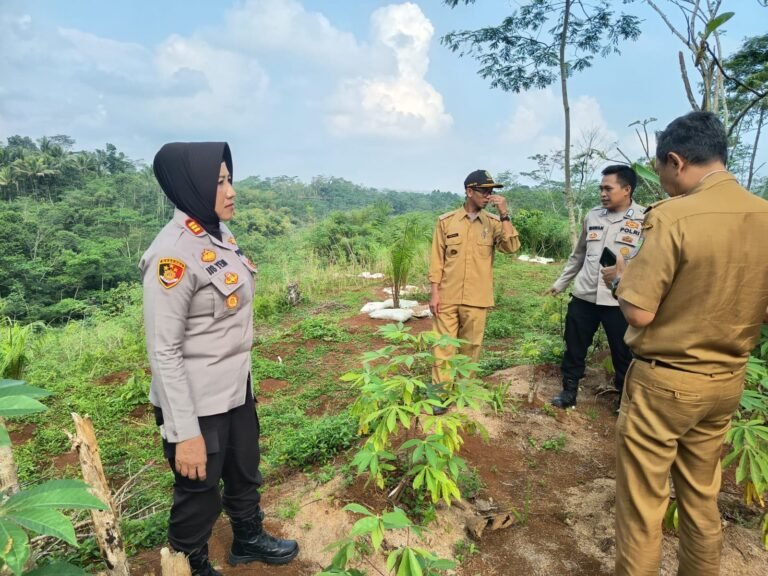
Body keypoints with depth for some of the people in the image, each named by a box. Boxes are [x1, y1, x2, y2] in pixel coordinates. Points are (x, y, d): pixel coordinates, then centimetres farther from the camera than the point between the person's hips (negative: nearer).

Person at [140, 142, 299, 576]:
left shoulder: (221, 235, 1)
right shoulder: (173, 254, -24)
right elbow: (164, 351, -22)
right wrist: (185, 431, -20)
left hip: (236, 388, 8)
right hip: (197, 402, -8)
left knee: (245, 472, 27)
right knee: (200, 493, 16)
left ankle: (249, 539, 53)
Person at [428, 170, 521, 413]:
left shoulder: (494, 223, 3)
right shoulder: (446, 221, 0)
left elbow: (512, 247, -12)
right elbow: (437, 260, 0)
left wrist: (504, 215, -16)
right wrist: (434, 292, -4)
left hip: (477, 299, 1)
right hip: (447, 297, -1)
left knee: (470, 347, 12)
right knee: (444, 346, 3)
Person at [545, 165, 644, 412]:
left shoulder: (644, 219, -5)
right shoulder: (593, 216, 9)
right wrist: (560, 283, 21)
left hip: (620, 300, -4)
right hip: (583, 296, 4)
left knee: (623, 353, 9)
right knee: (574, 347, 13)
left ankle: (624, 396, 30)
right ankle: (569, 390, 30)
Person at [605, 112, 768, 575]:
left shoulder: (674, 216, -20)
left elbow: (639, 312, -22)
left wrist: (620, 278, -3)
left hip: (665, 382, -7)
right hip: (728, 381, 7)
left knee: (642, 503, 9)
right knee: (702, 497, 23)